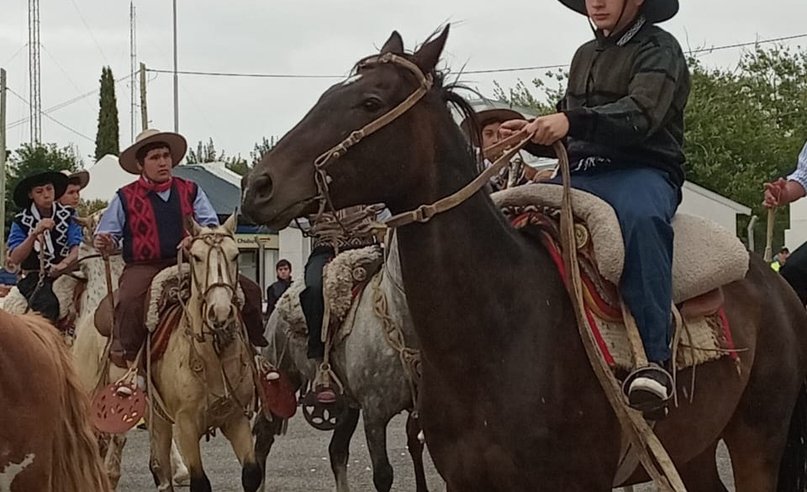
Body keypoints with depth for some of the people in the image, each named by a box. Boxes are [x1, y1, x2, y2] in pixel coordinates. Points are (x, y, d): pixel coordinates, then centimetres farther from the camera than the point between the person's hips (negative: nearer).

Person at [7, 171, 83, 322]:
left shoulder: (67, 215, 7)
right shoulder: (21, 222, 2)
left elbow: (77, 247, -3)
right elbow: (14, 259, -9)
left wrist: (64, 264, -26)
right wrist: (35, 234, -22)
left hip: (63, 274, 4)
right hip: (34, 278, -3)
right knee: (49, 305, -33)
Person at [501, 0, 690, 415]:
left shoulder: (659, 49, 0)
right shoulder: (585, 56, 23)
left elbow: (640, 115, -19)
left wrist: (571, 121, -33)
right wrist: (533, 135, 2)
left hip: (643, 173, -7)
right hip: (580, 175, 8)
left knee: (641, 217, -40)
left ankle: (655, 359, -46)